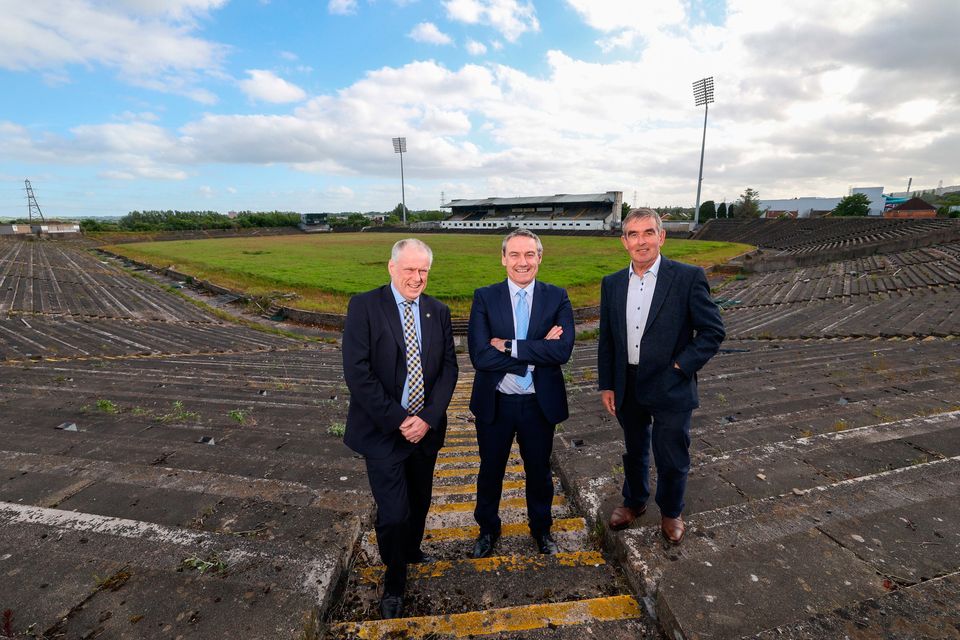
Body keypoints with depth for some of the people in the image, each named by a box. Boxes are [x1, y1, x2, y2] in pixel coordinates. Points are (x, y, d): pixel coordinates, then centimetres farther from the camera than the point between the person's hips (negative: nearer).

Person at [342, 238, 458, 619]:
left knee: (419, 504, 20)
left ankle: (411, 551, 51)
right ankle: (394, 584, 32)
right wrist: (398, 420, -16)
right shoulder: (364, 306, -11)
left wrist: (428, 417, -12)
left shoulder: (438, 311, 3)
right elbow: (356, 372, -16)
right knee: (394, 514, 2)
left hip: (426, 429, 4)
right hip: (384, 431, -4)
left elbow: (448, 368, 0)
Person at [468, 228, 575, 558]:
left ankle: (541, 527, 50)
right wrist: (538, 351, -22)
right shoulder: (484, 297, -9)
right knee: (490, 471, 20)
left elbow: (563, 349, -21)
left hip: (540, 403, 1)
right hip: (495, 403, 0)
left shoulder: (557, 297, -6)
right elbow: (480, 356, -20)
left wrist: (509, 346, -25)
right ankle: (488, 528, 48)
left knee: (539, 470, 22)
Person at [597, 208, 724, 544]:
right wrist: (606, 385, 5)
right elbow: (606, 340, 6)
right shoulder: (612, 283, 2)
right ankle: (634, 502, 47)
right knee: (634, 452, 22)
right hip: (628, 388, 4)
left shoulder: (688, 277, -10)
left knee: (672, 459, 13)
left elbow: (713, 330, -8)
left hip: (670, 388, -3)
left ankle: (671, 512, 42)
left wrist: (681, 367, -14)